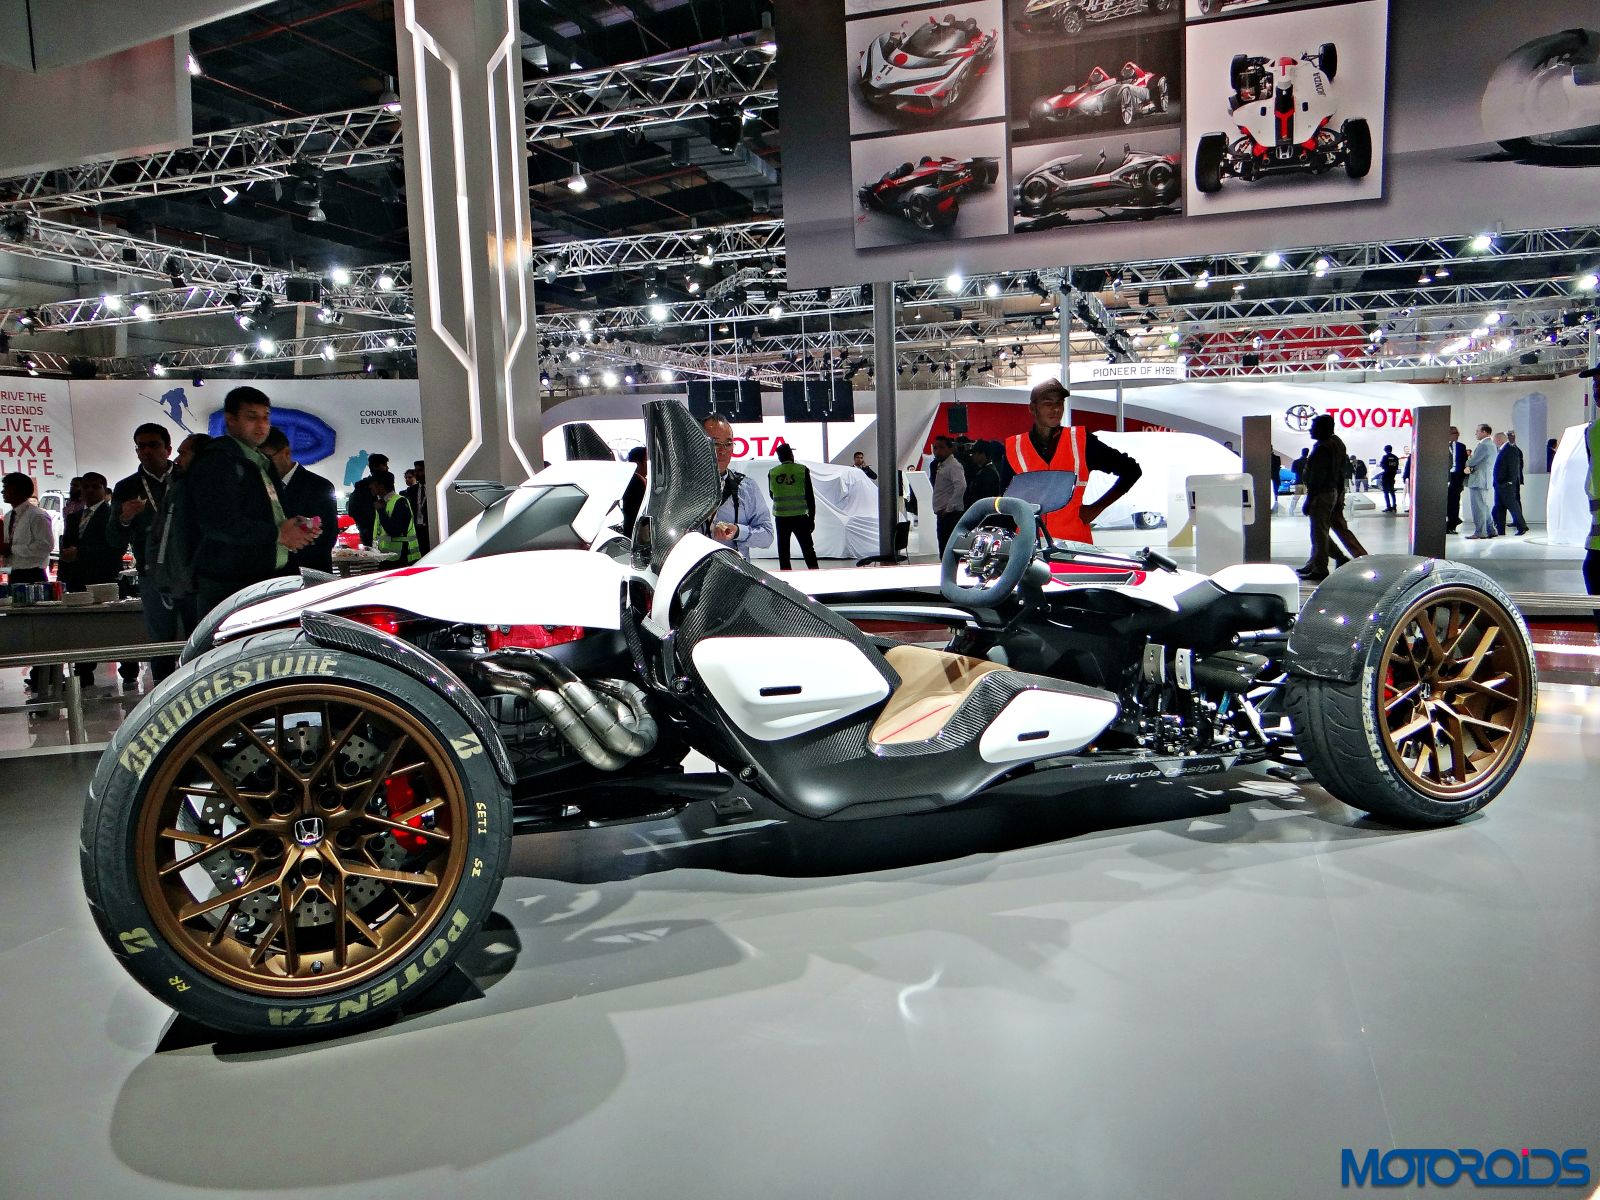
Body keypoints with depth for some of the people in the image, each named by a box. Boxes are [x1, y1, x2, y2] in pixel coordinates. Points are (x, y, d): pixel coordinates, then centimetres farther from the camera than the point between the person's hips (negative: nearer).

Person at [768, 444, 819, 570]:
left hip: (780, 517, 2)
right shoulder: (802, 470, -5)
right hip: (800, 516, -2)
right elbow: (810, 496, -4)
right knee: (808, 549, 6)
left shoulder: (772, 472, 0)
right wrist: (812, 518, 2)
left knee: (783, 551, 9)